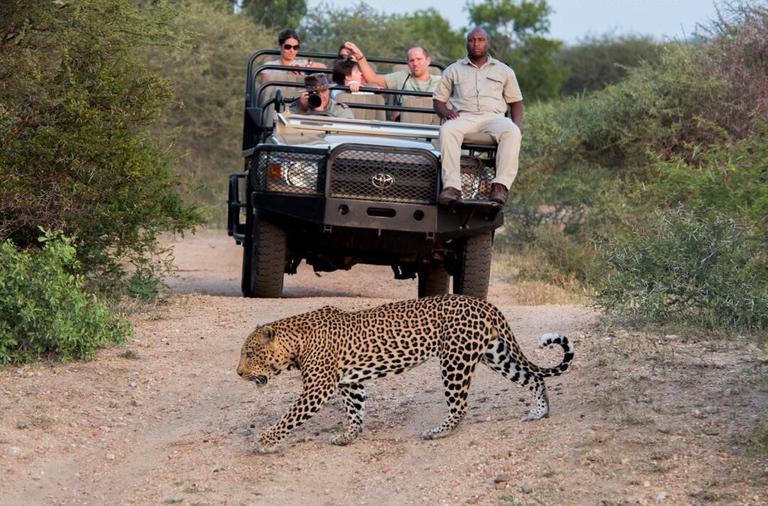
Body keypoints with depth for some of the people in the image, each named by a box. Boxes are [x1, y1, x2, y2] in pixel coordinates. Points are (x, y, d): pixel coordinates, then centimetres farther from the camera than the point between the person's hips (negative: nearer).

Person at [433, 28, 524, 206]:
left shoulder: (504, 71, 23)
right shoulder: (453, 70, 22)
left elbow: (515, 101, 22)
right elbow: (438, 99, 20)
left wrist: (518, 123, 1)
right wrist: (445, 112, -4)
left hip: (494, 117, 0)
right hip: (464, 117, 0)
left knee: (512, 132, -36)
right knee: (447, 131, -37)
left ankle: (501, 185, -44)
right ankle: (451, 186, -44)